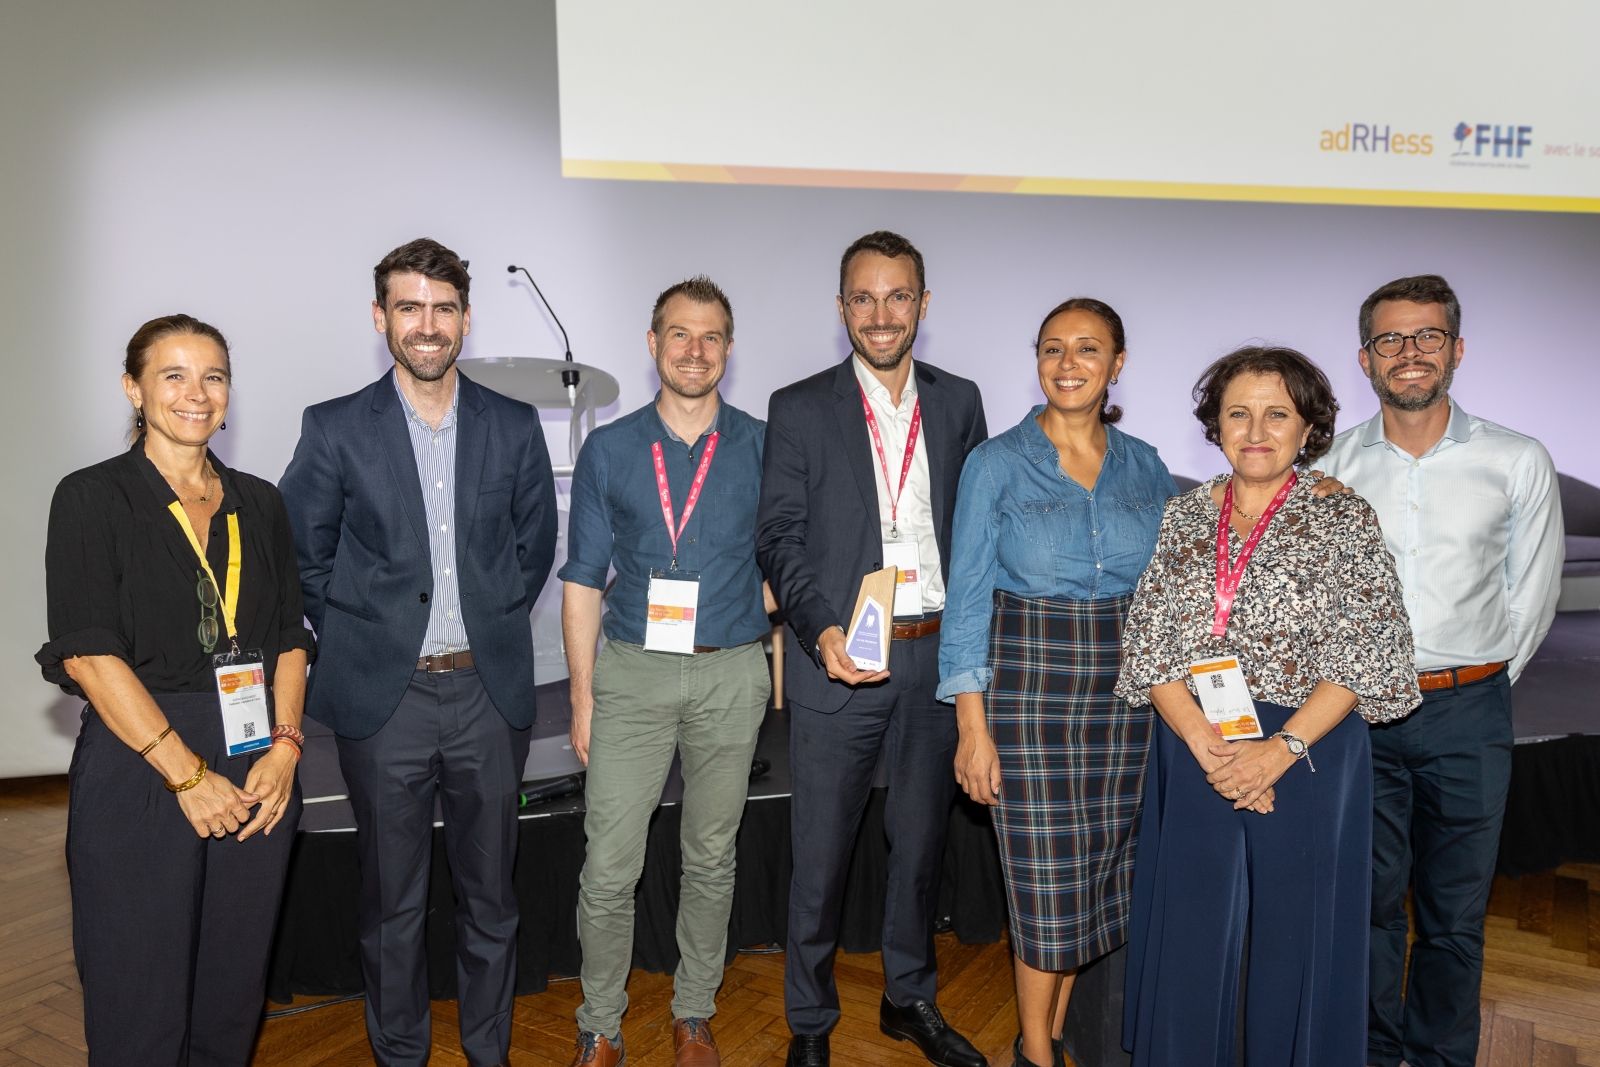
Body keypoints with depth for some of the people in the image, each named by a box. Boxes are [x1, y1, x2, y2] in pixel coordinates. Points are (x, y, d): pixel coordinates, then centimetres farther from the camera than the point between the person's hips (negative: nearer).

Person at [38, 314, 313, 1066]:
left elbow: (290, 637, 10)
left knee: (233, 994, 13)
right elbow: (87, 653, -10)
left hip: (258, 776, 4)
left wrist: (285, 747, -5)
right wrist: (188, 774, -14)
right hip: (141, 771, -3)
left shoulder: (259, 504, 10)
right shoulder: (91, 499, -3)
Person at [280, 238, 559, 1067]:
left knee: (490, 891, 14)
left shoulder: (514, 427, 3)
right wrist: (361, 638, 3)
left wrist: (492, 625, 7)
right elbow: (301, 556, 5)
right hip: (383, 696, -1)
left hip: (489, 692, 2)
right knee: (392, 901, 12)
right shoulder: (335, 429, -2)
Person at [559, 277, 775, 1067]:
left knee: (711, 858, 13)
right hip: (632, 670, 0)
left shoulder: (762, 449, 2)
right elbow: (583, 578, 3)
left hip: (730, 675, 1)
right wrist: (582, 693, 0)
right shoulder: (609, 450, 2)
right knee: (608, 868, 1)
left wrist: (774, 669, 1)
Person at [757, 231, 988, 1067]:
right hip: (839, 659, -3)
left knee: (921, 841, 19)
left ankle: (909, 999, 40)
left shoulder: (958, 401, 7)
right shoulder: (799, 410, -2)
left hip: (937, 657, 3)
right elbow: (780, 537, -6)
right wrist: (821, 630, -20)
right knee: (820, 856, 8)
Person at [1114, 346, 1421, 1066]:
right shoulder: (1183, 516, 6)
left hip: (1308, 755, -2)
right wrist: (1205, 743, -12)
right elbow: (1148, 645, 1)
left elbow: (1367, 655, -8)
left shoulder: (1344, 521, -1)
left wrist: (1280, 750, -16)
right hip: (1193, 753, 2)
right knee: (1190, 933, 10)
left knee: (1296, 936, 9)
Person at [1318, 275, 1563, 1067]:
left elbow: (1530, 597, 6)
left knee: (1455, 911, 11)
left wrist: (1470, 689, 8)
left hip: (1468, 713, 0)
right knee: (1368, 899, 10)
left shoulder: (1518, 463, -1)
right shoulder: (1332, 464, 0)